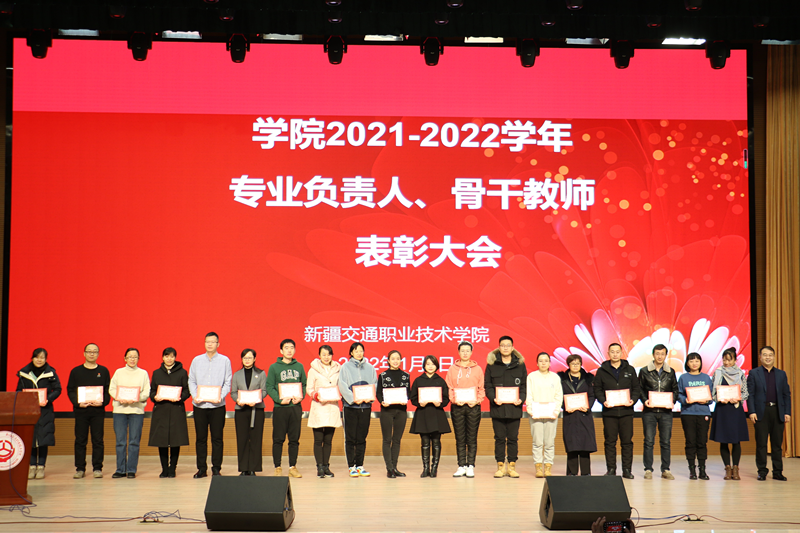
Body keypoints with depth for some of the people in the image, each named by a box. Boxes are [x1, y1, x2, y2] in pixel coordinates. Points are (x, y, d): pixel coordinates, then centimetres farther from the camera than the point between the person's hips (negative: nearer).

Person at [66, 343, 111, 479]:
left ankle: (97, 468, 6)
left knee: (98, 440, 0)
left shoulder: (103, 371, 9)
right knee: (80, 440, 2)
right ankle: (80, 469, 9)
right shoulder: (76, 371, 8)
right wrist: (78, 403, -12)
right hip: (80, 410, 0)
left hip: (98, 410, 0)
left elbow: (108, 391, 6)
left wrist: (103, 402, -12)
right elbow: (70, 390, 4)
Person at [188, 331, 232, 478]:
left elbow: (228, 383, 3)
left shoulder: (225, 361, 5)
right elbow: (191, 381, 10)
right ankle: (201, 469, 11)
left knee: (217, 438, 0)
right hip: (199, 405, 2)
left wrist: (221, 397, -13)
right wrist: (194, 396, -7)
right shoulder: (197, 360, 10)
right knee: (200, 438, 4)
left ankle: (216, 468, 8)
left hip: (217, 405, -2)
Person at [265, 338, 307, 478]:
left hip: (296, 407, 3)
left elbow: (304, 384, 13)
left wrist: (300, 397, -7)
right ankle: (278, 467, 8)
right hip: (280, 408, -2)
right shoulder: (274, 367, 2)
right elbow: (269, 387, -2)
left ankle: (293, 467, 12)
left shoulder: (299, 367, 11)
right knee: (278, 439, 0)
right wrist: (280, 399, -16)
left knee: (294, 439, 5)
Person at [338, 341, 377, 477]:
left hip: (366, 406, 3)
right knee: (350, 438, -1)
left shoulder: (369, 368, 12)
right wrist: (353, 399, -16)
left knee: (362, 437, 6)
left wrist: (369, 397, -9)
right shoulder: (345, 367, 3)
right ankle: (352, 466, 4)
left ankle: (360, 465, 13)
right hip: (350, 406, -3)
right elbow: (342, 386, -5)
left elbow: (375, 384, 9)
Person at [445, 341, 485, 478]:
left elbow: (482, 389, 7)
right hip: (457, 407, 1)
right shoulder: (452, 369, 7)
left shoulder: (477, 369, 7)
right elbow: (448, 387, 6)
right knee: (460, 438, 3)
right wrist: (454, 400, -10)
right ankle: (462, 466, 8)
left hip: (473, 406, 0)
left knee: (472, 438, 0)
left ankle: (471, 466, 4)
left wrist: (477, 401, -8)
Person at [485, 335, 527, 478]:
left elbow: (525, 384, 8)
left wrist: (521, 398, -8)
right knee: (499, 438, 3)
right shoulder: (492, 364, 6)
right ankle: (501, 466, 9)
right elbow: (487, 385, 4)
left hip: (514, 408, 1)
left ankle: (512, 466, 11)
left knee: (513, 438, 4)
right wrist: (493, 398, -12)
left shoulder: (520, 364, 8)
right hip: (497, 407, -1)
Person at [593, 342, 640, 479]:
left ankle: (627, 470, 7)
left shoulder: (630, 370, 10)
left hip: (626, 411, 1)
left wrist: (633, 400, -8)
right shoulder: (602, 371, 7)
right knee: (610, 442, 1)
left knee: (627, 442, 1)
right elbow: (597, 390, 5)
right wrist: (603, 401, -12)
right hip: (609, 411, -1)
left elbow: (636, 388, 10)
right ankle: (611, 469, 7)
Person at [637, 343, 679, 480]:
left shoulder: (671, 372, 11)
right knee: (649, 441, -2)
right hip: (649, 411, -1)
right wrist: (645, 400, -11)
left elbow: (675, 389, 13)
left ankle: (665, 470, 9)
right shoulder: (644, 371, 6)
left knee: (666, 441, 3)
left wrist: (672, 401, -5)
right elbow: (639, 389, 6)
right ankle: (648, 470, 3)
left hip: (666, 411, 2)